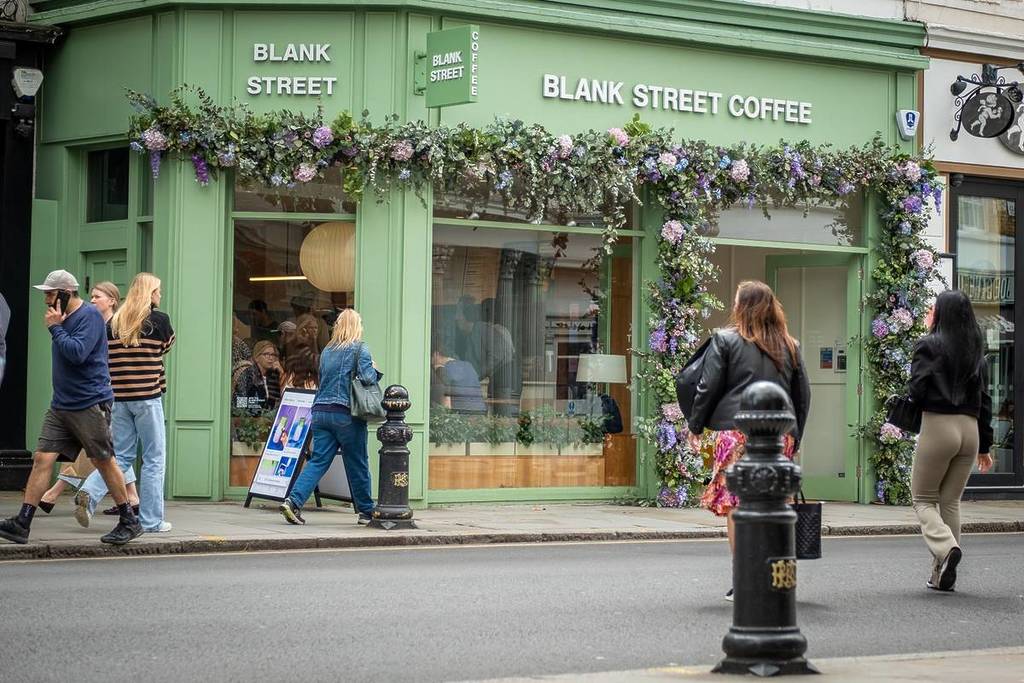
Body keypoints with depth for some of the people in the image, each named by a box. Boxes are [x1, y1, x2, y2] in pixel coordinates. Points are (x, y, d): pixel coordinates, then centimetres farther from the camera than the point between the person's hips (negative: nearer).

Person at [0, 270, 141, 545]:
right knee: (42, 459, -2)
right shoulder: (63, 318, 15)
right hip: (61, 405, 8)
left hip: (90, 405, -8)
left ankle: (129, 522, 14)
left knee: (104, 461, 1)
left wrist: (55, 327, -14)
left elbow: (77, 353, -22)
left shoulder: (89, 316, -11)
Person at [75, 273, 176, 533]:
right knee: (154, 458, 4)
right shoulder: (159, 319, -5)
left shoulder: (114, 322, 8)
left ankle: (89, 493, -11)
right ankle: (152, 520, 6)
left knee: (122, 456, 12)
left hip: (119, 398, 5)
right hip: (148, 397, -5)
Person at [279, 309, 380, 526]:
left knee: (318, 461, 1)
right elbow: (367, 377, -15)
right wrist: (374, 370, 5)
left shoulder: (327, 351, 15)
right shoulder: (359, 349, -3)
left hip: (321, 411, 5)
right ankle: (366, 511, 17)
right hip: (345, 413, -5)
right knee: (357, 463, 7)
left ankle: (293, 501, -17)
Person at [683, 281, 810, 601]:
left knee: (736, 506, -1)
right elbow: (803, 395, 17)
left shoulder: (725, 340, 1)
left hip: (736, 431, -4)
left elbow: (708, 387, 0)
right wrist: (794, 437, 23)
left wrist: (695, 426, 10)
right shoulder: (790, 346, 15)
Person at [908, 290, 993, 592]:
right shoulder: (976, 350, 11)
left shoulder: (929, 345, -6)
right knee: (951, 501, 13)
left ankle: (946, 547, -20)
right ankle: (943, 574, 13)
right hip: (970, 428, 5)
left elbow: (917, 390, -13)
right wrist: (984, 445, 15)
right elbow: (985, 399, 11)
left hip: (937, 425, -5)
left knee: (923, 499, 6)